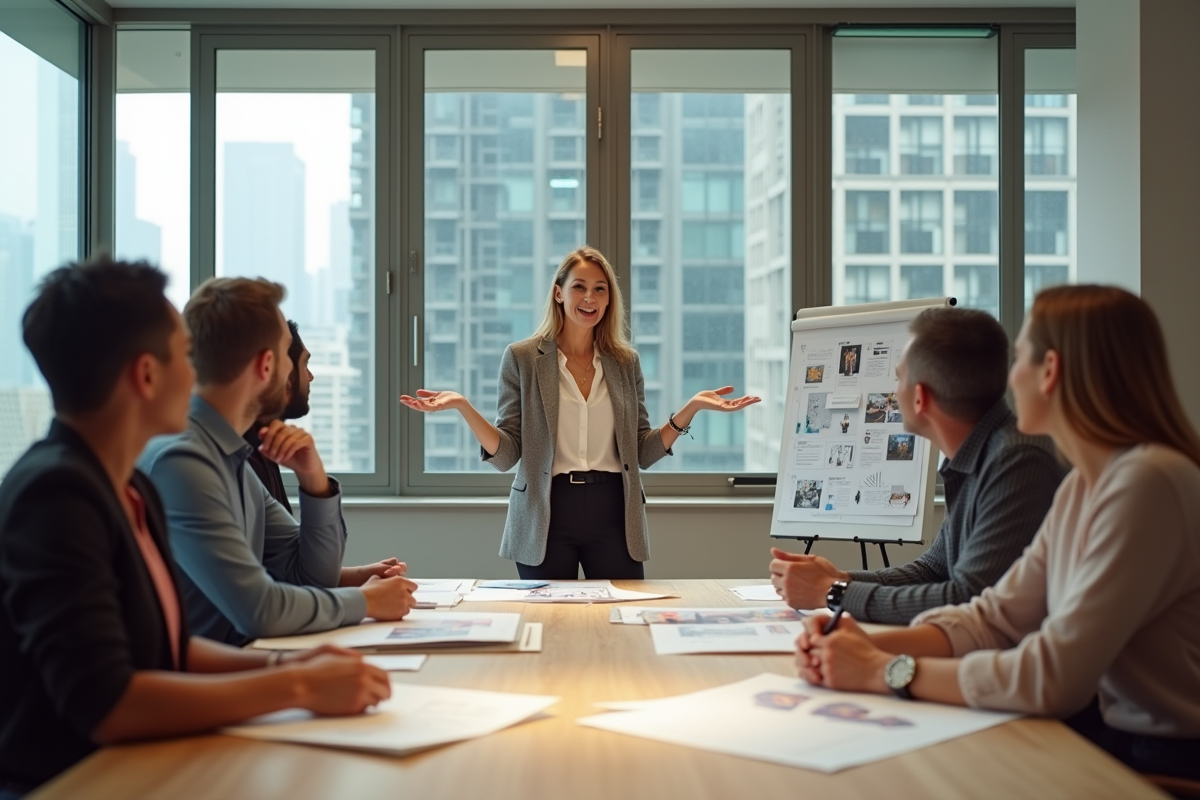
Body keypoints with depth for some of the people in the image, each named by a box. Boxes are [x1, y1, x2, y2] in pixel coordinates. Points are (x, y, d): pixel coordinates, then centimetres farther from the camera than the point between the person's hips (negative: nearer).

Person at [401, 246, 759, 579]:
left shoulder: (626, 362, 8)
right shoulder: (521, 358, 1)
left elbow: (643, 453, 8)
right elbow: (506, 455, -3)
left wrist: (691, 408, -3)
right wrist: (462, 407, -17)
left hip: (612, 512, 2)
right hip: (546, 515, -2)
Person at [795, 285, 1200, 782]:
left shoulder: (1148, 484, -22)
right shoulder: (1083, 485, 8)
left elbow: (1053, 676, -25)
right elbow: (995, 616, 6)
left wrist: (887, 672, -17)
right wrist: (870, 646, -9)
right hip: (1102, 732, 7)